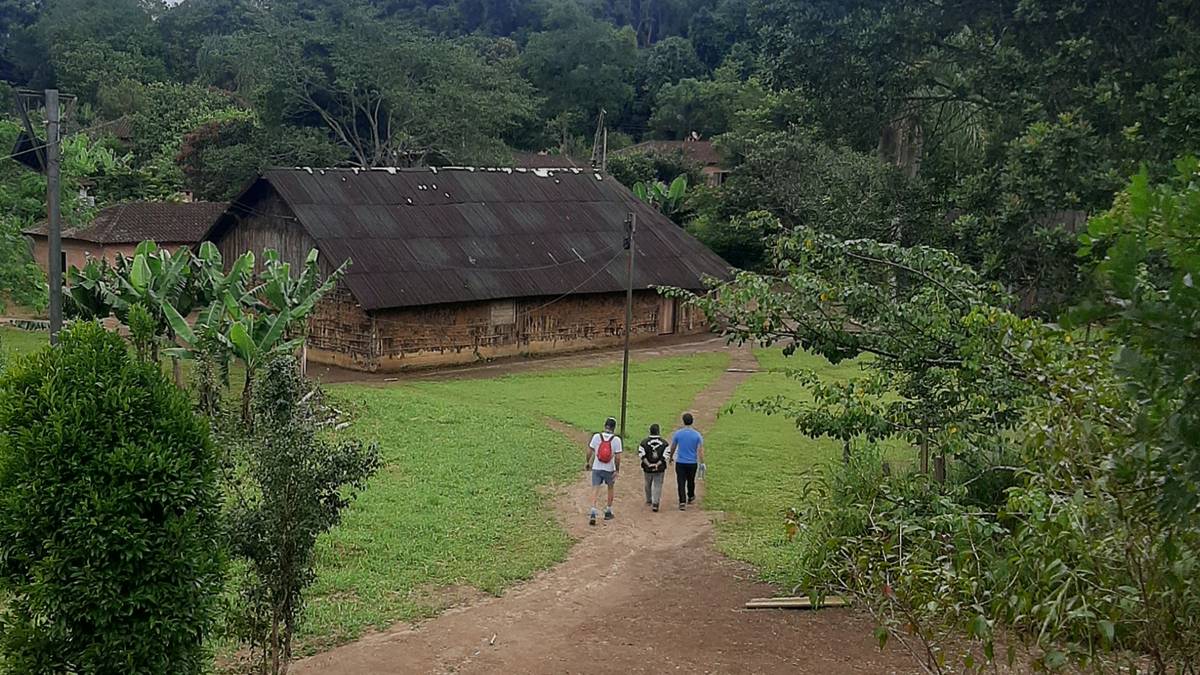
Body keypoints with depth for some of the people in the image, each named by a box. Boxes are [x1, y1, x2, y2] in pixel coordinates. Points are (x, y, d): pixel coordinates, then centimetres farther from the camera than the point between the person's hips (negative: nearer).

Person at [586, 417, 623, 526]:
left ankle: (592, 513, -14)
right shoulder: (616, 439, -12)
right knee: (610, 488, 20)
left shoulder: (596, 437, -7)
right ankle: (608, 512, 29)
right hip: (610, 469, -1)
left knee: (595, 489, 2)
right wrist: (617, 470, -4)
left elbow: (590, 451, -1)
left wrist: (587, 462, 14)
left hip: (596, 468, 1)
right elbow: (617, 457, -13)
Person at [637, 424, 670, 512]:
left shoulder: (644, 442, -4)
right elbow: (666, 455, -10)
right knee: (657, 485, 3)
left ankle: (649, 500, 38)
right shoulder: (664, 442, -3)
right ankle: (655, 503, -9)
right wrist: (658, 464, -12)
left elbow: (641, 455, -11)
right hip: (660, 468, -1)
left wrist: (648, 464, -11)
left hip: (647, 468, 1)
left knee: (648, 484, 21)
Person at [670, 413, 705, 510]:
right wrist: (702, 463, -5)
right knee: (691, 481, 20)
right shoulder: (697, 435, -7)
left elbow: (673, 448, 6)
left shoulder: (677, 434, -6)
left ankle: (682, 502, -10)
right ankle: (690, 497, 40)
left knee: (681, 483, 0)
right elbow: (700, 450, -9)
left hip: (680, 463, -1)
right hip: (692, 463, 1)